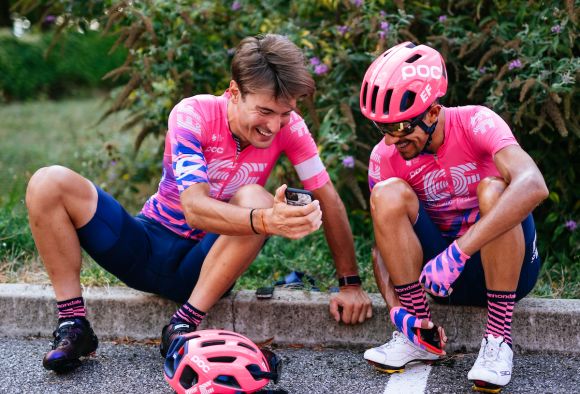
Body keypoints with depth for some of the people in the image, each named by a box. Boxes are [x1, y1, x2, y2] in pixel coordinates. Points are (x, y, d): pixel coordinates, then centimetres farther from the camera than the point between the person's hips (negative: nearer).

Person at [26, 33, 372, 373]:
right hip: (148, 246, 0)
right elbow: (194, 209, -33)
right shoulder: (193, 115, -21)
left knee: (255, 200, -32)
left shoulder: (289, 127, -13)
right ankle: (73, 326, -14)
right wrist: (266, 221, -52)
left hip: (208, 262, 0)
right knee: (49, 184, -21)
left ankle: (183, 327, -25)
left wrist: (350, 283, -10)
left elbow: (328, 198, -6)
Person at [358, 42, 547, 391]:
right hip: (441, 270, 3)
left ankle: (499, 339, -22)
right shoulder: (385, 156, -9)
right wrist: (395, 307, -23)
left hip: (506, 265, -3)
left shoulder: (474, 123, -20)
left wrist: (457, 252, -44)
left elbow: (534, 185, -38)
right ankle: (422, 334, -14)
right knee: (388, 193, -21)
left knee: (492, 190, -32)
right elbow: (384, 240, -4)